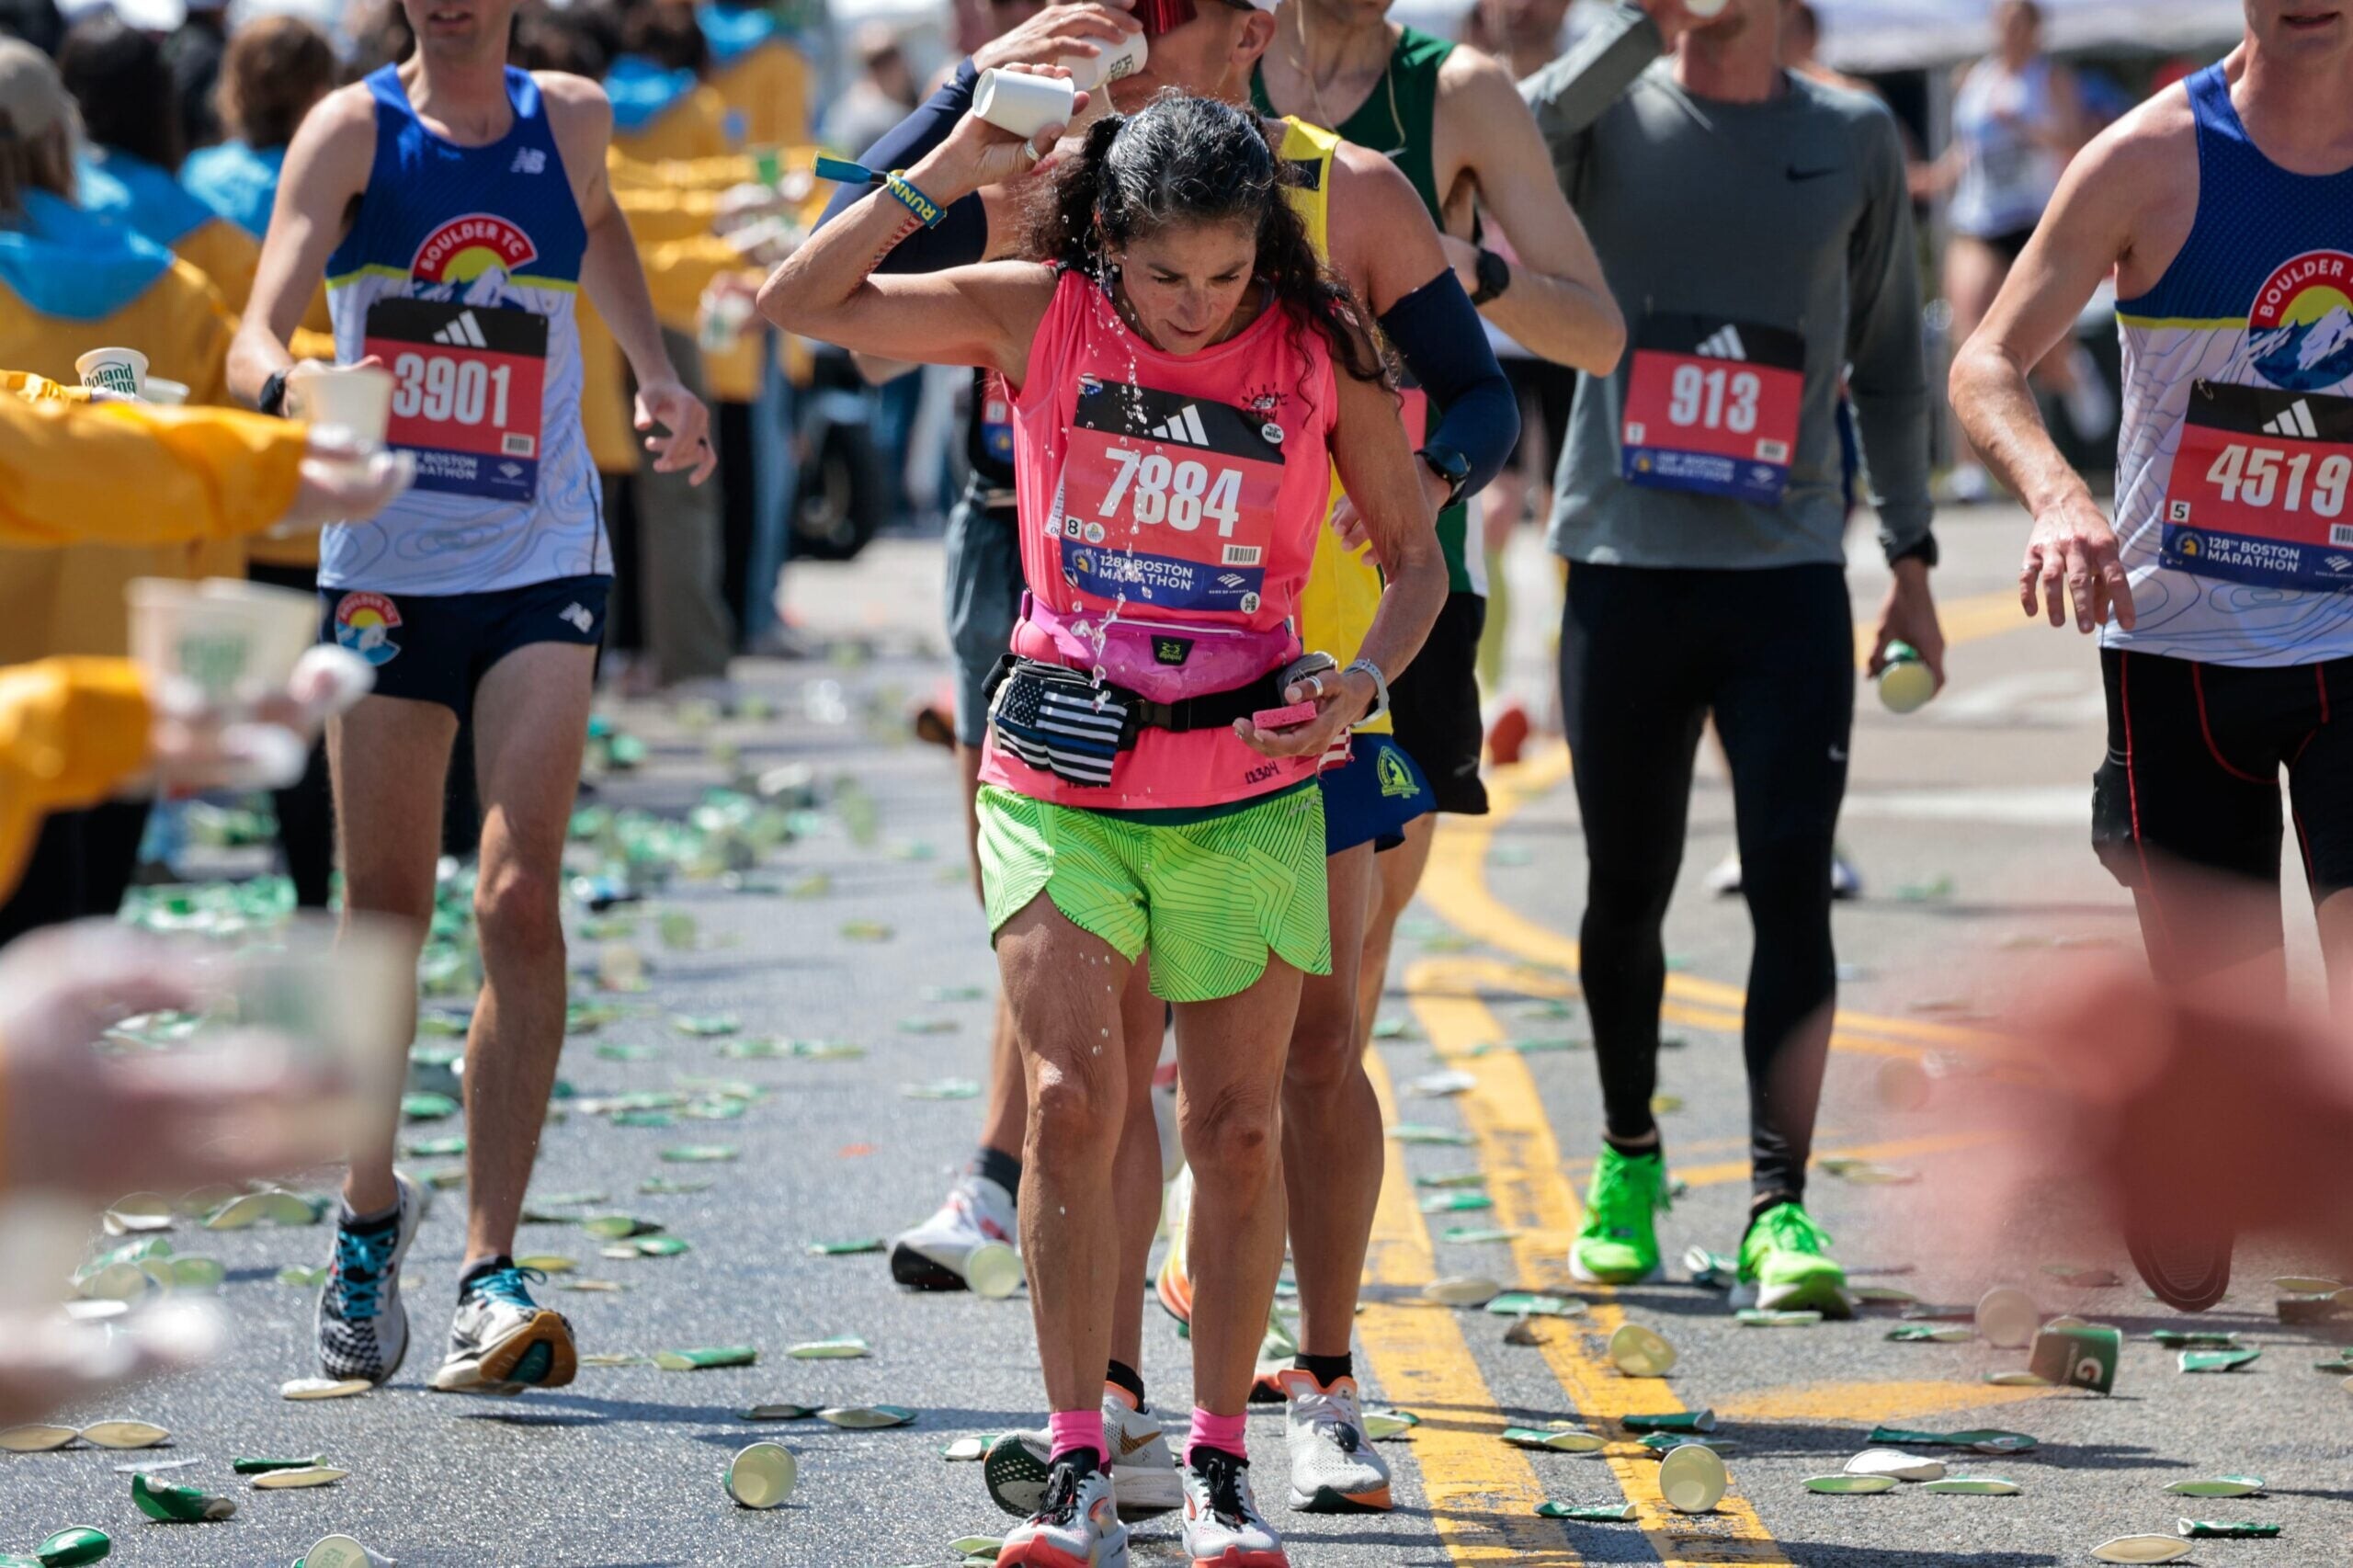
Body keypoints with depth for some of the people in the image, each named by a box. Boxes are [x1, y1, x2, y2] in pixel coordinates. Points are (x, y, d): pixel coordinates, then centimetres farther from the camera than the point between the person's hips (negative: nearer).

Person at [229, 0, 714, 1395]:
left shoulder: (572, 120, 2)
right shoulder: (355, 128, -6)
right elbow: (259, 333, -19)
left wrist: (658, 375, 20)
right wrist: (290, 389, -40)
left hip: (543, 564, 1)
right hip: (384, 568, 0)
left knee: (521, 900, -12)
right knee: (387, 909, 6)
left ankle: (492, 1272, -13)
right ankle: (372, 1209, 31)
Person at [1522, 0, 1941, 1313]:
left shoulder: (1855, 138, 9)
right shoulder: (1610, 112, 3)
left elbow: (1889, 357, 16)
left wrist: (1913, 558, 14)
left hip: (1790, 576, 0)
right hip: (1624, 565, 0)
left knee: (1793, 890, -9)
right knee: (1628, 892, 9)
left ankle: (1780, 1204, -8)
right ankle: (1630, 1156, 30)